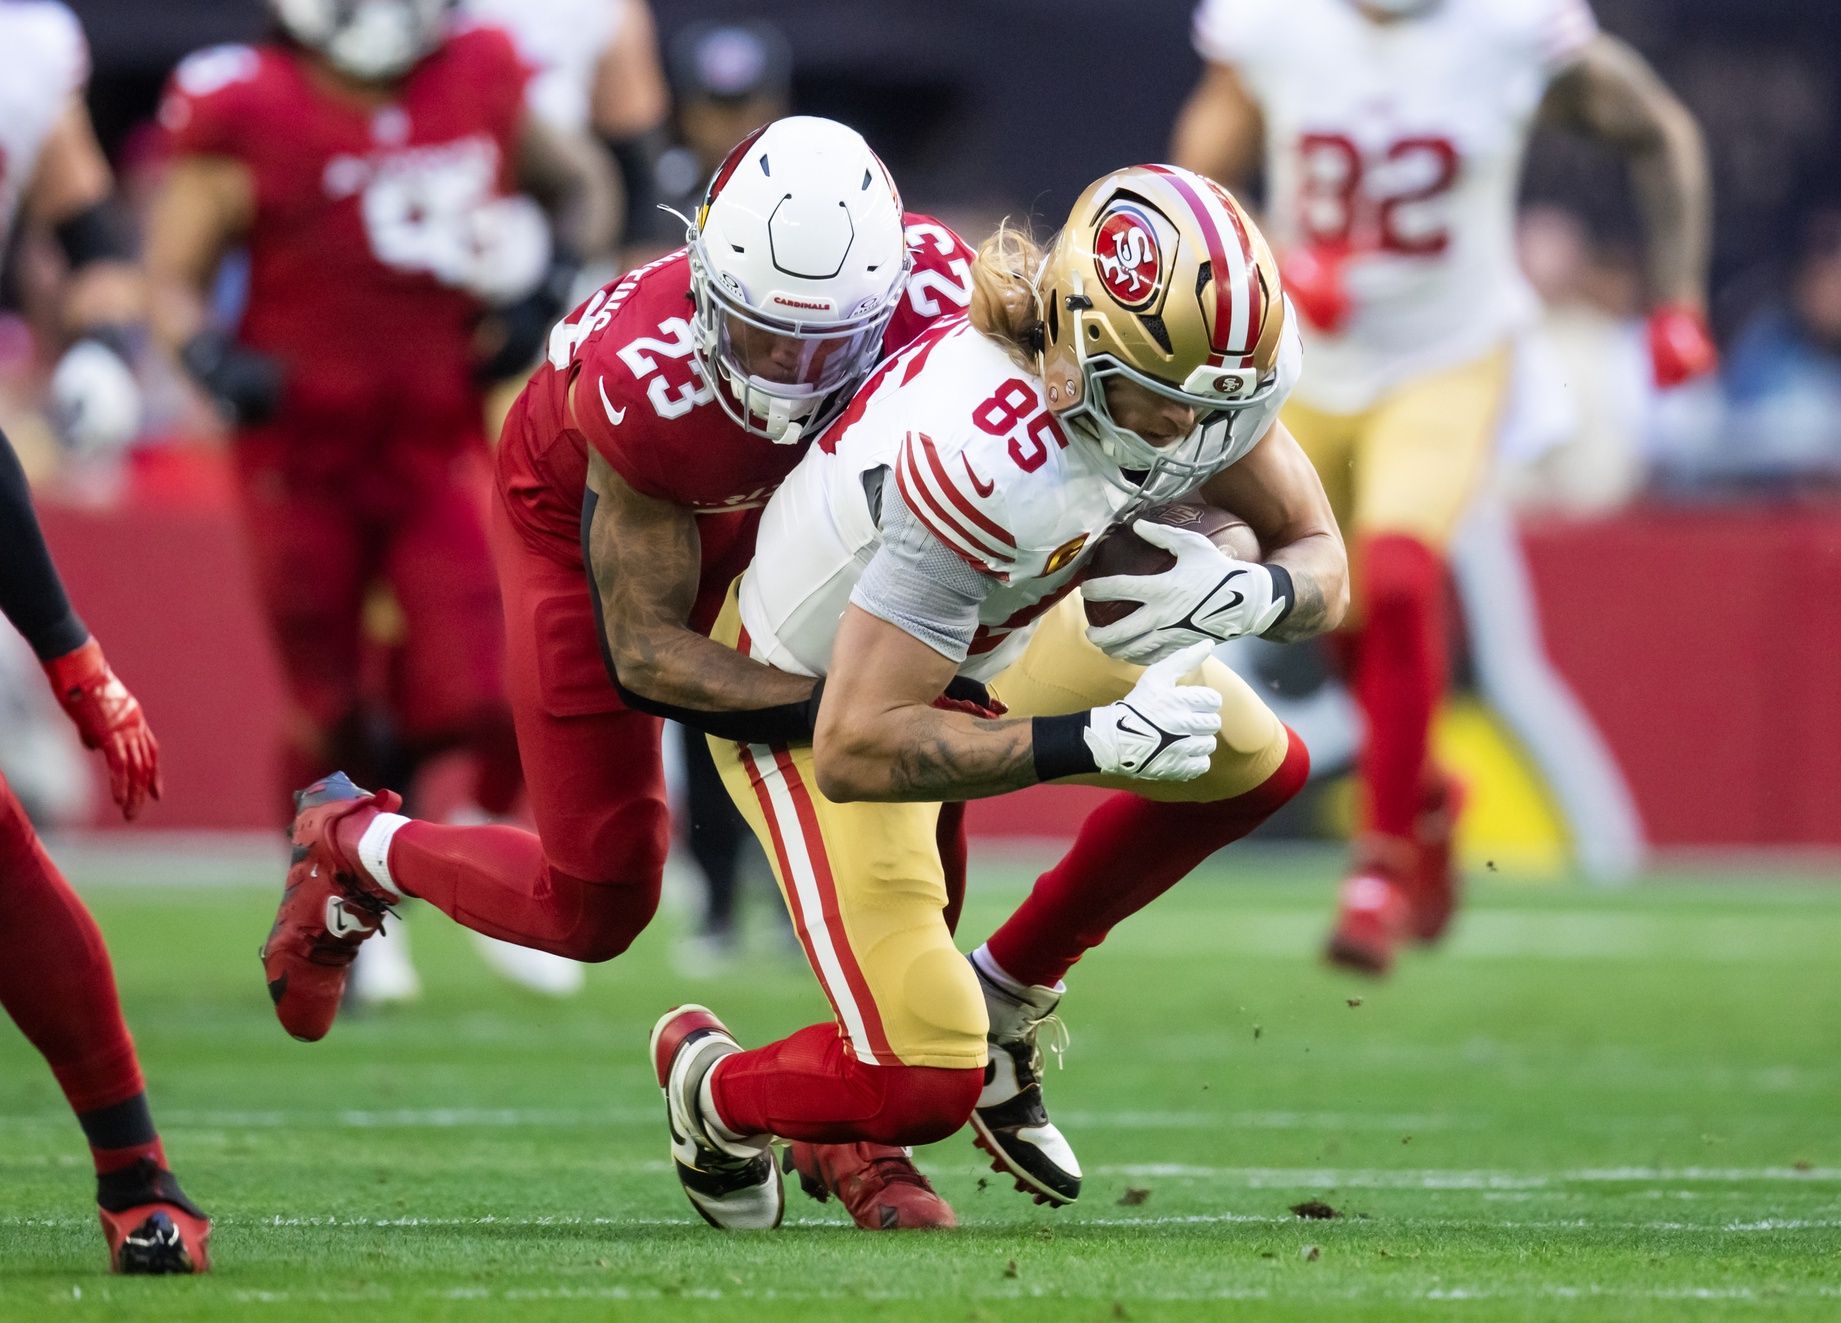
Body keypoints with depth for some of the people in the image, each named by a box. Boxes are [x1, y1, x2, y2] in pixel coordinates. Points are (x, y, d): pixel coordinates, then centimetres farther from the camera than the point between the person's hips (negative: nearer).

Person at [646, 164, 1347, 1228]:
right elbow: (857, 752, -39)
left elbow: (1320, 562, -9)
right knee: (923, 1087, -11)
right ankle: (712, 1085, 22)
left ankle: (1003, 1000, 23)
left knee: (1258, 770, 11)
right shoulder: (984, 458, -43)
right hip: (813, 691, -7)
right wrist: (1094, 741, -39)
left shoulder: (1215, 364, -23)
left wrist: (1249, 594, -32)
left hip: (982, 628, 7)